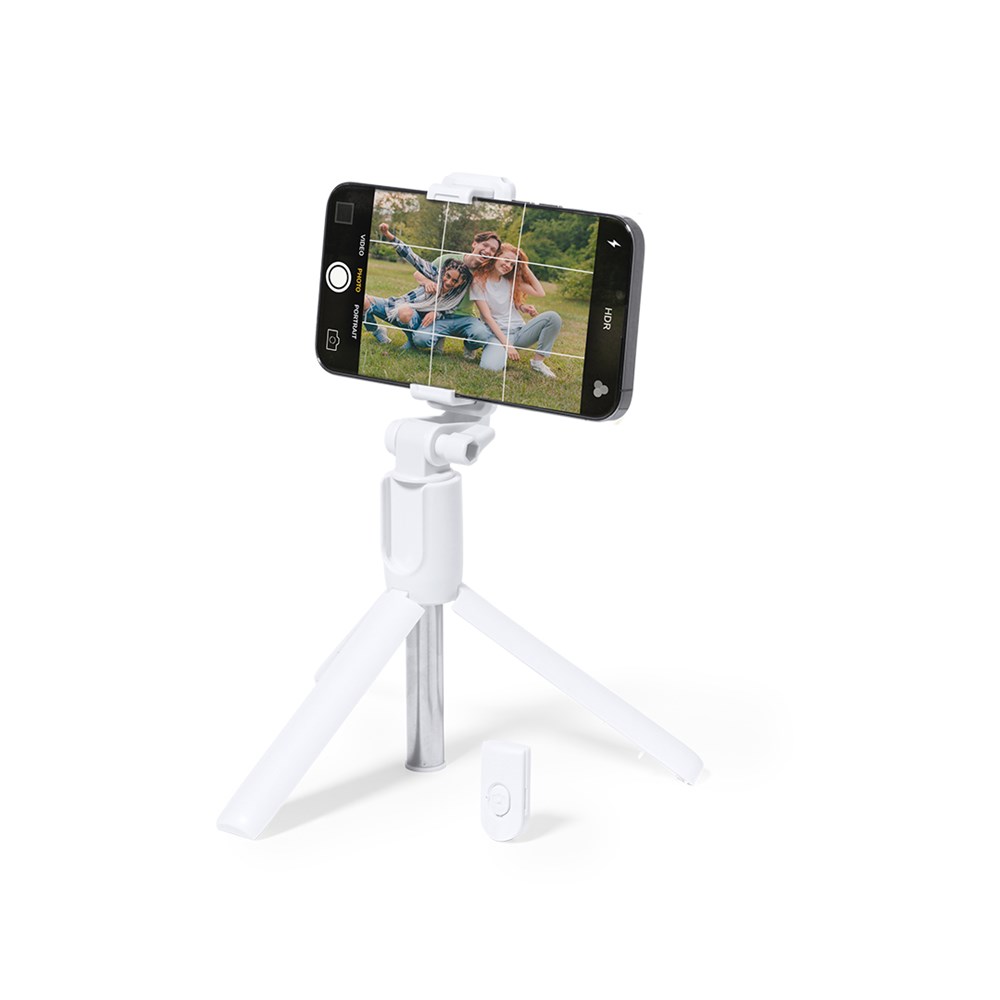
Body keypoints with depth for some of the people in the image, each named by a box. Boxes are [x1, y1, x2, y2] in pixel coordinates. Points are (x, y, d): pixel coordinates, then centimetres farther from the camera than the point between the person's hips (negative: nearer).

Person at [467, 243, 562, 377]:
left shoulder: (511, 281, 12)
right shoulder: (479, 282, -4)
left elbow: (540, 293, 5)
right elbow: (488, 317, -10)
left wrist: (525, 267, 5)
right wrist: (506, 344, -18)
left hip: (519, 331, 5)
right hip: (497, 333, -5)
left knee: (553, 317, -20)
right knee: (490, 366, -37)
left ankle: (538, 361, -8)